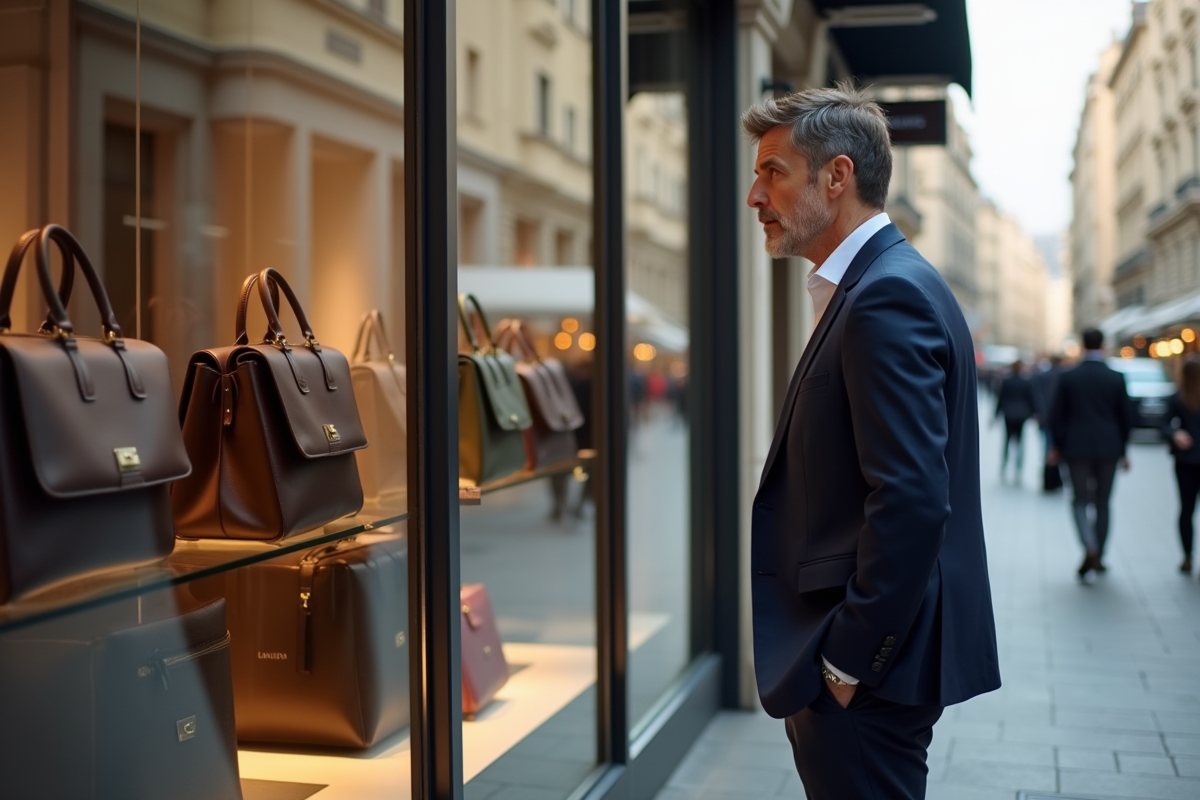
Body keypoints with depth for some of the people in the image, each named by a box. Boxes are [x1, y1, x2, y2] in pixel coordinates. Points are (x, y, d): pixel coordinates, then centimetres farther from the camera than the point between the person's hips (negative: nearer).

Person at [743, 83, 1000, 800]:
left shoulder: (888, 296, -18)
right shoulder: (884, 284, 14)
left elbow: (912, 502, -25)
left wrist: (848, 661, -19)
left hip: (868, 670, -10)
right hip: (863, 660, 10)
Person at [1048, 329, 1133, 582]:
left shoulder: (1068, 377, -5)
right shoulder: (1116, 378, -3)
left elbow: (1057, 415, -2)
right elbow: (1126, 417, 2)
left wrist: (1057, 446, 10)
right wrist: (1122, 449, 14)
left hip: (1077, 448, -1)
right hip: (1108, 449, 1)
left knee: (1081, 499, 5)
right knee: (1102, 502, 12)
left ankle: (1090, 549, -19)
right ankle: (1098, 558, 18)